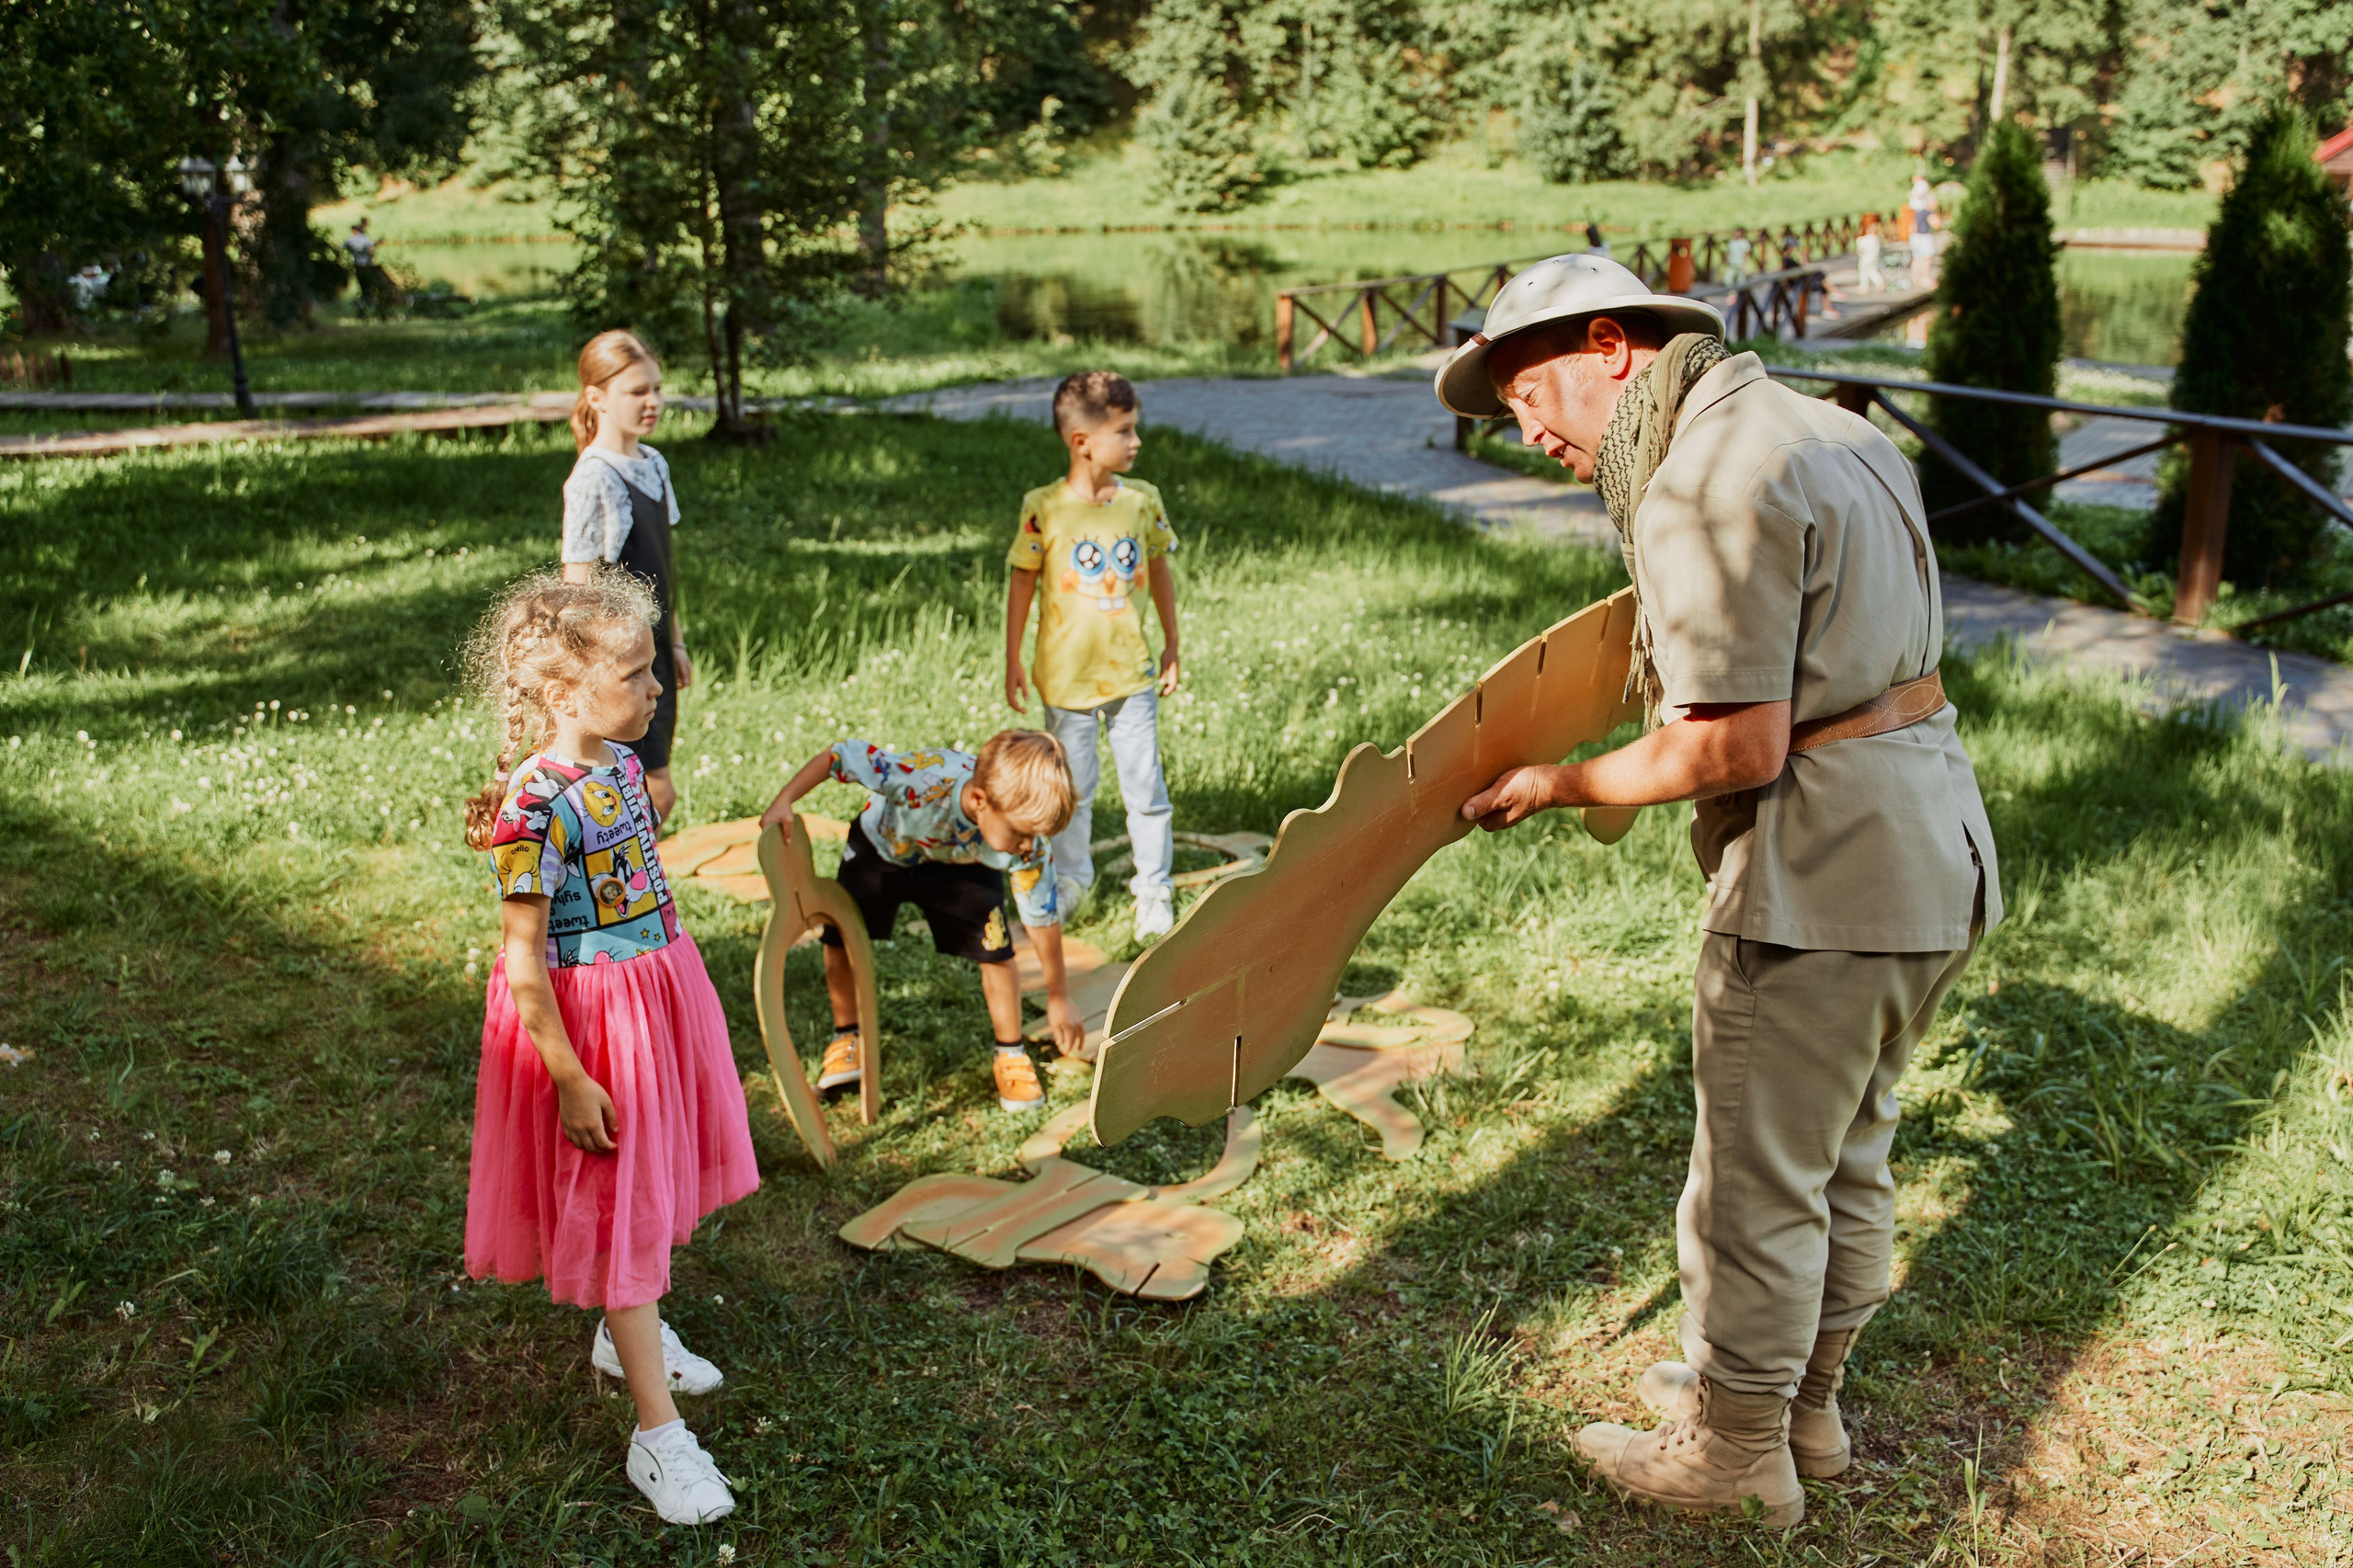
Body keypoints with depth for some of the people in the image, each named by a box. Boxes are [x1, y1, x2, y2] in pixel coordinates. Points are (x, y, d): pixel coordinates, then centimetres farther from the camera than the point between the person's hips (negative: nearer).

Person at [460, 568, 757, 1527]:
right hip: (589, 1020, -8)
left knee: (651, 1188, 23)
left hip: (657, 992, 8)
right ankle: (658, 1433, 13)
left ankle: (625, 1336, 47)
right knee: (618, 1210, 3)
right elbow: (524, 961, -23)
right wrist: (569, 1078, -21)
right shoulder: (538, 803, -26)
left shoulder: (618, 762, -1)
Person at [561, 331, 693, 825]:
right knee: (655, 794, -6)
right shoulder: (592, 480, -18)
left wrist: (675, 642, 19)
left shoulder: (653, 465, 8)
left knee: (652, 794, 12)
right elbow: (578, 587, -17)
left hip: (652, 649, 8)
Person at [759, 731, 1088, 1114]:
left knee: (995, 952, -12)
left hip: (961, 866, 0)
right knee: (840, 937, 2)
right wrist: (783, 802, -36)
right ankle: (846, 1039, 27)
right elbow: (841, 755, -35)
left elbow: (1042, 917, -21)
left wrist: (1058, 996, -12)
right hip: (880, 847, 0)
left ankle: (1010, 1055, 11)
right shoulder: (925, 777, -48)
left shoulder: (1032, 847, -36)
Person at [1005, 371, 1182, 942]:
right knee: (1073, 787, 13)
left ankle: (1155, 888, 21)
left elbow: (1159, 571, 9)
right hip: (1066, 676, -2)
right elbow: (1022, 583, -3)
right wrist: (1013, 663, 0)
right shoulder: (1044, 508, -12)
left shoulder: (1142, 499, -4)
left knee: (1146, 786, 4)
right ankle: (1071, 877, 36)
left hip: (1132, 672, 2)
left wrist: (1172, 647, 12)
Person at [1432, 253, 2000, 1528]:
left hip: (1821, 879, -10)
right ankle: (1803, 1398, 39)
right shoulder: (1836, 433, 13)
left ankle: (1737, 1449, 24)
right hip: (1936, 843, 10)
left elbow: (1737, 748, -24)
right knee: (1846, 1155, 22)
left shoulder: (1709, 483, -19)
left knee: (1757, 1182, 7)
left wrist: (1561, 785, -11)